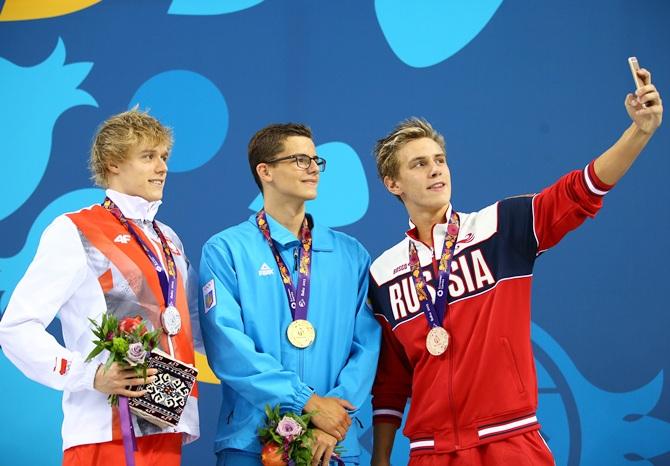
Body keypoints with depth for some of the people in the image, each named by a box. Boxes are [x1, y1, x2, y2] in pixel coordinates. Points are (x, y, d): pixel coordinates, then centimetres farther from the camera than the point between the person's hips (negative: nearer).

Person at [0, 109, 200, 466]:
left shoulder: (169, 241, 18)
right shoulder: (74, 232, -2)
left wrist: (185, 413, 8)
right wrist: (89, 375, -19)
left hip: (167, 429, 6)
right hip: (106, 434, -6)